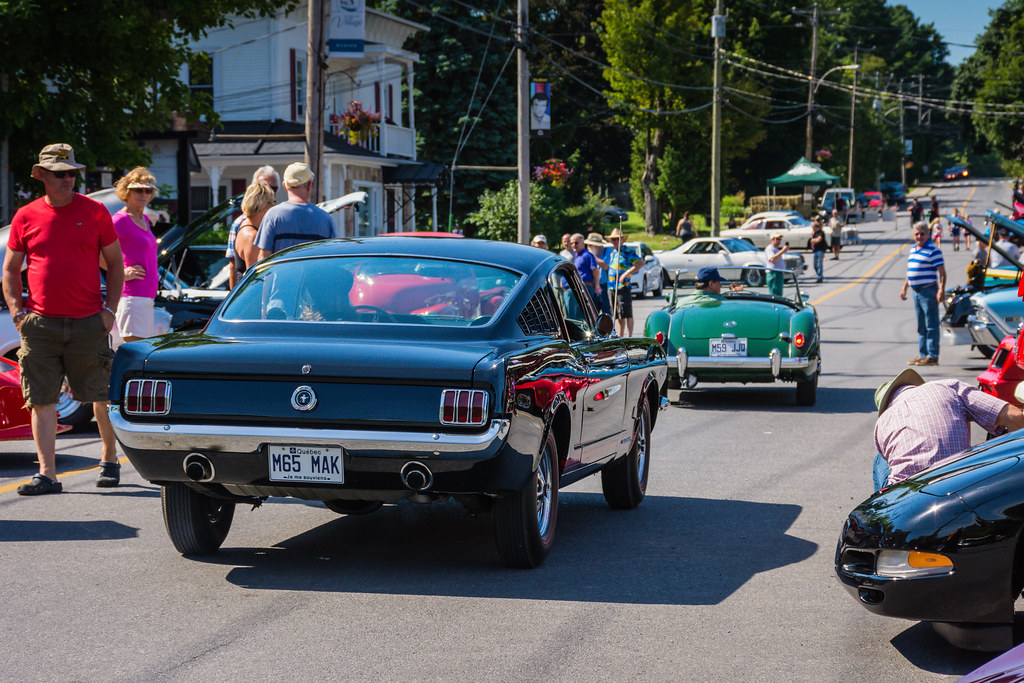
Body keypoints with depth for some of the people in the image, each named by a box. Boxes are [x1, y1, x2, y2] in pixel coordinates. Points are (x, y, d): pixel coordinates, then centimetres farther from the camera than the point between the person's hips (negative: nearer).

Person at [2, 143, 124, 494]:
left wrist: (110, 309, 0)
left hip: (89, 322, -1)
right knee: (42, 400, -2)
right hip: (41, 324, 1)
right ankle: (47, 475, 0)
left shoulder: (95, 212, 4)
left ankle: (110, 460, 26)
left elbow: (115, 263, 9)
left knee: (102, 398, 6)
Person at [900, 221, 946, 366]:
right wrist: (904, 288, 23)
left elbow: (942, 272, -12)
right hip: (916, 292, 9)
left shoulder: (933, 250, -9)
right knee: (921, 326, 13)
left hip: (928, 291, -8)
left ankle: (932, 356, -4)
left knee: (931, 326, -5)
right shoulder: (913, 249, 15)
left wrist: (941, 290, -21)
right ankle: (922, 355, 19)